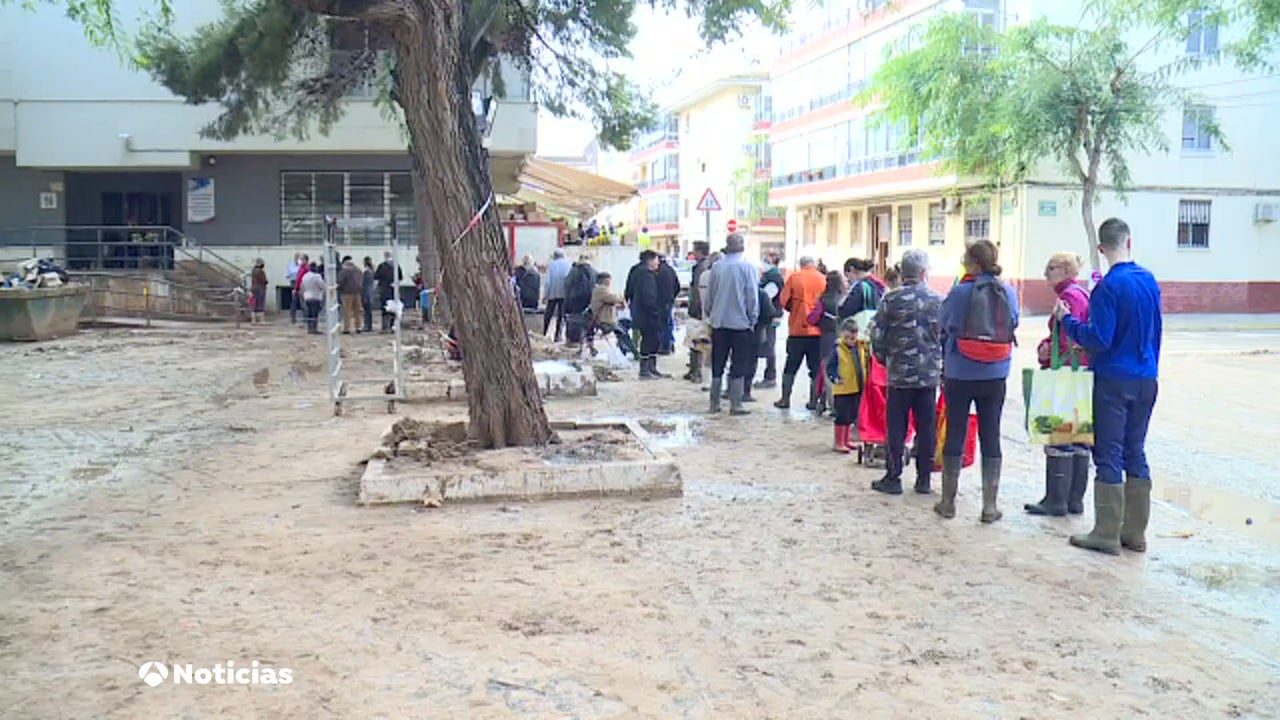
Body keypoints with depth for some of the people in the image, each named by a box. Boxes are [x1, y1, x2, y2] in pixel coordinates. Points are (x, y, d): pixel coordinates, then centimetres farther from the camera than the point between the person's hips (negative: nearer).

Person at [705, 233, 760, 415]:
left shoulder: (716, 267, -1)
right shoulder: (747, 267, -10)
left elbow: (709, 295, 6)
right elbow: (753, 297, -7)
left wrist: (710, 314, 19)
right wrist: (753, 319, 4)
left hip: (719, 323, 3)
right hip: (741, 323, -3)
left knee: (717, 365, 12)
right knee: (738, 367, 3)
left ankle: (714, 403, 16)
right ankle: (735, 405, 3)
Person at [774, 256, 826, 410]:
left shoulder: (794, 277, -4)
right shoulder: (823, 279, -1)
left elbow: (783, 300, -4)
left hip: (797, 328, 0)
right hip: (817, 330, 1)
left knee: (791, 366, 11)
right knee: (816, 367, 7)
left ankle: (785, 399, 12)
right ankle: (813, 401, 7)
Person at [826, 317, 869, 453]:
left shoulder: (861, 347, 3)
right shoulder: (837, 349, -13)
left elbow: (866, 364, 15)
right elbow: (830, 367, -13)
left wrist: (867, 378, 6)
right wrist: (835, 378, -27)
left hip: (857, 389, 6)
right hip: (842, 390, -6)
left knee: (852, 416, 17)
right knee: (842, 416, -1)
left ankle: (847, 440, 30)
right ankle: (838, 443, 9)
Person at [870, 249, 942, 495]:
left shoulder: (891, 300, -7)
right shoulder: (939, 301, -1)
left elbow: (877, 334, -5)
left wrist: (883, 358, 12)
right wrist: (940, 362, 16)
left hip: (900, 373, -2)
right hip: (930, 374, 2)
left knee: (896, 428, 5)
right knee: (927, 427, 9)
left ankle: (893, 478, 9)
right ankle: (923, 478, 15)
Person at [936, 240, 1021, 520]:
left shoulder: (960, 292, -10)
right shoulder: (1008, 292, -1)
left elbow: (944, 329, -2)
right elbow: (1013, 325, 11)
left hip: (960, 375, -2)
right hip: (996, 375, 2)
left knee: (955, 434, 8)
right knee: (990, 436, 7)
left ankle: (948, 501, 17)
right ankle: (990, 506, 11)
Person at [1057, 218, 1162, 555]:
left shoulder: (1109, 286, -15)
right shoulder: (1150, 280, 7)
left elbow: (1099, 339, -18)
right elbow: (1156, 332, 16)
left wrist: (1067, 320, -7)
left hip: (1114, 381, -6)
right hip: (1146, 381, 7)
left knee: (1109, 456, 0)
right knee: (1136, 454, 12)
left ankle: (1107, 534, 5)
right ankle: (1135, 533, 18)